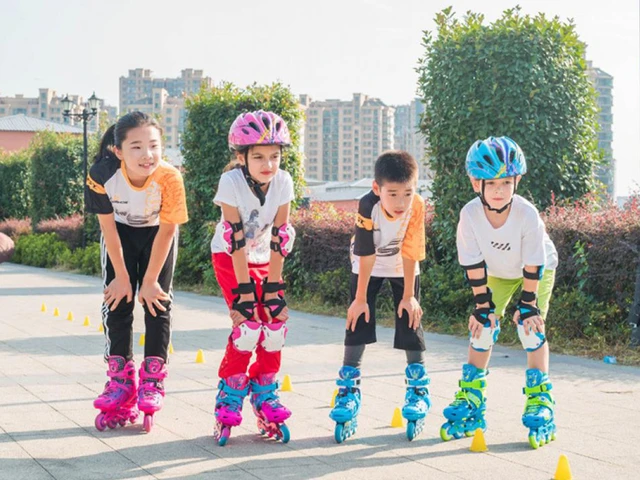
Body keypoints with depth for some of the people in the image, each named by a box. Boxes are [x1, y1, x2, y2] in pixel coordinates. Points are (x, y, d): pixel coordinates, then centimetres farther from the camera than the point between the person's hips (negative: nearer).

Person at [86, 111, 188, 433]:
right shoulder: (102, 175, -33)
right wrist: (122, 277, -13)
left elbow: (166, 231, -22)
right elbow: (108, 227, -19)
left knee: (157, 301, -5)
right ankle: (120, 383, 7)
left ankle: (152, 382, 5)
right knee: (117, 301, -3)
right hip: (120, 232, 1)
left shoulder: (170, 178, -35)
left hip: (157, 233, -1)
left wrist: (150, 281, -16)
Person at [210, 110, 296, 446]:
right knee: (247, 325, -16)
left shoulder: (283, 182, -20)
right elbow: (236, 240, -27)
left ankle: (264, 397, 13)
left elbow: (280, 238, -17)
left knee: (276, 323, -5)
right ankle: (229, 401, -2)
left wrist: (273, 287, -18)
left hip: (262, 257, 4)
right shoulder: (231, 182, -28)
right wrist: (244, 290, -26)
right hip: (228, 256, -3)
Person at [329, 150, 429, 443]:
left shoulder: (416, 206, -29)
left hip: (403, 269, 1)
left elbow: (410, 253, -21)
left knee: (410, 321, -2)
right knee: (358, 321, -7)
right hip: (368, 268, -1)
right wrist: (360, 298, -18)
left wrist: (408, 296, -15)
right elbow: (366, 256, -25)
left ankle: (418, 389, 12)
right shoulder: (368, 207, -33)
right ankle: (349, 390, 1)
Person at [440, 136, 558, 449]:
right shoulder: (470, 215, -31)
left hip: (539, 270, -3)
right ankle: (470, 403, 8)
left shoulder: (527, 215, -37)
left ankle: (539, 403, -7)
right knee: (482, 328, -4)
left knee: (531, 328, -16)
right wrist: (482, 304, -16)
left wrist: (528, 303, -21)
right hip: (497, 274, 3)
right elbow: (474, 264, -20)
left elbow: (534, 265, -26)